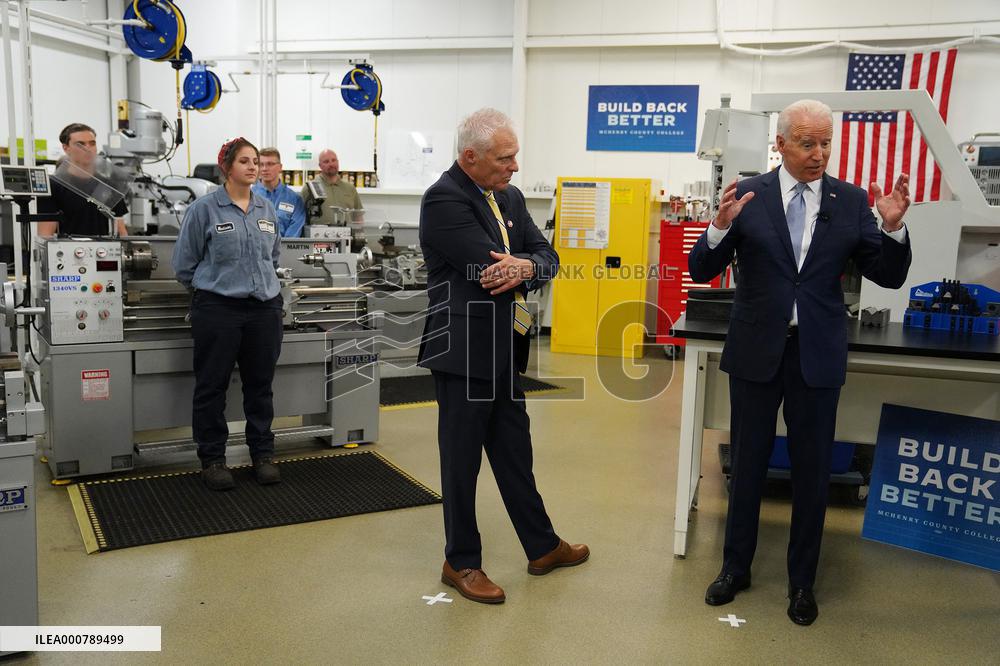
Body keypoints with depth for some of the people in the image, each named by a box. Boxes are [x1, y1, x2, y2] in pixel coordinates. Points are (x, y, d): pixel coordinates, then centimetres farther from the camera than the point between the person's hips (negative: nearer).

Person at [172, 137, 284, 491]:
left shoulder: (267, 208, 8)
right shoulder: (204, 209, -6)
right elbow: (184, 264, 1)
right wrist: (213, 286, 11)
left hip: (265, 307, 4)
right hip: (218, 310, -4)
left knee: (260, 385, 12)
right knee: (212, 386, 6)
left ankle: (263, 454, 24)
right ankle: (212, 459, 18)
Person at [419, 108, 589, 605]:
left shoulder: (510, 197, 10)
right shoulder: (444, 200, -16)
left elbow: (547, 256, 6)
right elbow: (492, 268, -24)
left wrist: (527, 267, -17)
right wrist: (525, 270, -5)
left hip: (504, 350, 8)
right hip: (464, 352, -8)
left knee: (515, 453, 19)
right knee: (462, 460, 6)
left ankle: (542, 547, 33)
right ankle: (461, 563, 22)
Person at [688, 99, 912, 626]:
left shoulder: (851, 201, 0)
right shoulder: (747, 195, -5)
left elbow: (889, 277, 1)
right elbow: (700, 271, -7)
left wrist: (893, 227, -17)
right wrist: (721, 226, -25)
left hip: (818, 353, 1)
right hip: (757, 350, -1)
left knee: (812, 471, 11)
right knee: (747, 463, 13)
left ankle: (802, 581, 29)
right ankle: (736, 568, 31)